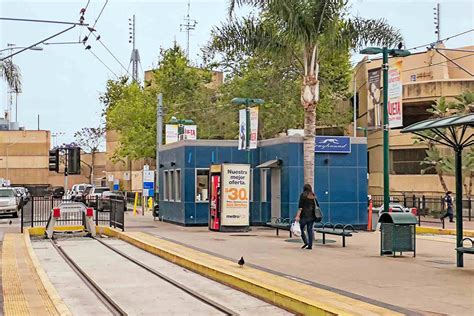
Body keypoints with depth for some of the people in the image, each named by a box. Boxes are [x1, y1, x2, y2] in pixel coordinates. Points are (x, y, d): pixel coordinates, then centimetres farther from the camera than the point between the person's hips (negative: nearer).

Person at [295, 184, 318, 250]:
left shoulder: (303, 195, -4)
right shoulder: (313, 196, 11)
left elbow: (300, 206, -12)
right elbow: (316, 206, 12)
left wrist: (298, 216, -15)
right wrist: (315, 215, 20)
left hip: (304, 215, -5)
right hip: (311, 216, 5)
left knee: (301, 229, 7)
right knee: (310, 230, 6)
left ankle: (306, 242, -5)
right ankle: (310, 245, 4)